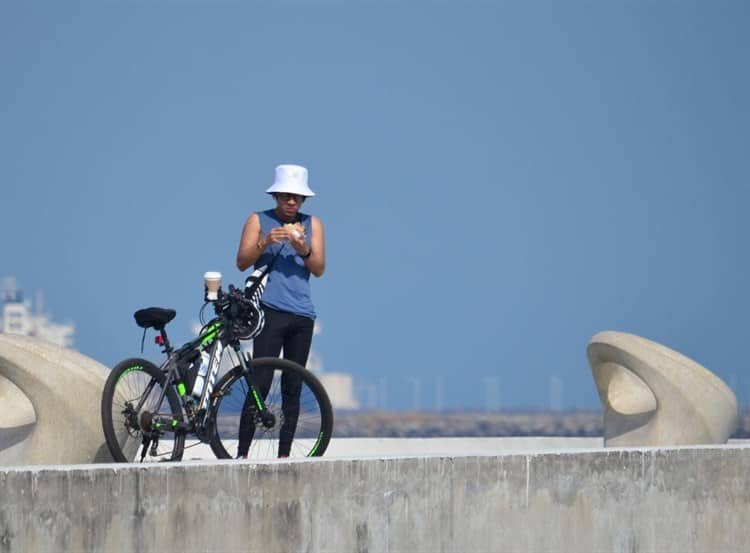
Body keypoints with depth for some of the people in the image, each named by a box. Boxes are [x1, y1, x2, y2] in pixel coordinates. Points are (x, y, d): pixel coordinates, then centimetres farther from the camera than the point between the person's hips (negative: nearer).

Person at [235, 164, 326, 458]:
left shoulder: (312, 224, 14)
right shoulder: (259, 220, 8)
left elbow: (319, 269, 7)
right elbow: (242, 262, 0)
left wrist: (303, 249, -12)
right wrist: (265, 242, -16)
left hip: (302, 314, 4)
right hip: (270, 310, -4)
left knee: (293, 388, 4)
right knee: (260, 384, -13)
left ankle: (284, 454, 6)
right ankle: (242, 453, -14)